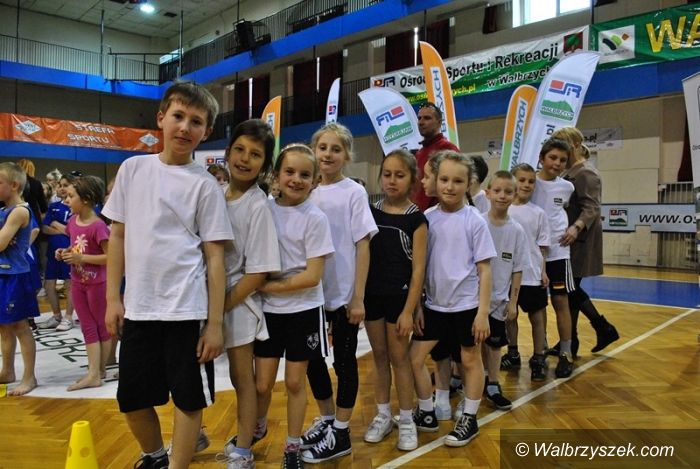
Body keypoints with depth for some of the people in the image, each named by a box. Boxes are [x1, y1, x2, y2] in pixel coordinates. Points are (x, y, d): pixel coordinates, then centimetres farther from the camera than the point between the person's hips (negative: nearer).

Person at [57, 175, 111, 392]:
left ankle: (99, 370, 22)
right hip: (78, 282, 8)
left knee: (102, 326, 10)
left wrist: (82, 258, -24)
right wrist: (65, 253, -3)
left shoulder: (98, 226, -21)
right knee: (88, 328, 8)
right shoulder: (72, 222, 3)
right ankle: (94, 373, 13)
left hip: (97, 283, -8)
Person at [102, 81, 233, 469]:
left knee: (188, 399, 6)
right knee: (132, 399, 16)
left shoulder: (205, 185, -5)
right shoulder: (133, 169, 5)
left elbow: (214, 256, -5)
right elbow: (118, 236, 10)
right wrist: (112, 298, 6)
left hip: (186, 310, -4)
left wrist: (215, 322, -8)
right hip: (137, 307, 4)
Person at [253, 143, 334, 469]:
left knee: (295, 382, 9)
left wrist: (267, 286, -14)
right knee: (262, 384, 8)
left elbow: (312, 276, -14)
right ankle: (257, 428, 39)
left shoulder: (315, 218, -11)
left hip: (304, 311, -2)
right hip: (268, 310, 2)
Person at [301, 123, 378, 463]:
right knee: (312, 357, 13)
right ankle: (326, 420, 33)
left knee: (344, 360, 6)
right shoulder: (309, 193, 5)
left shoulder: (354, 192, -6)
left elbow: (363, 246, -8)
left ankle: (340, 434, 20)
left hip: (343, 294, -5)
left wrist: (358, 297, -11)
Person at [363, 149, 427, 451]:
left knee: (399, 357, 6)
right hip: (372, 293, 4)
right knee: (379, 356, 14)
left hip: (399, 295, -4)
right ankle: (383, 415, 28)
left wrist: (408, 310, -12)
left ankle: (406, 421, 22)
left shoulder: (416, 219, -9)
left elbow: (418, 268, -10)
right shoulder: (370, 211, 2)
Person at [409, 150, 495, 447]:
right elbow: (420, 266, 4)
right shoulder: (428, 219, -1)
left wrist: (483, 312, -10)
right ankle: (426, 413, 25)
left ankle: (469, 420, 29)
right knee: (415, 357, 5)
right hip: (434, 305, 4)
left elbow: (485, 270, -7)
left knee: (470, 360, 11)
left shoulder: (474, 222, -9)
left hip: (466, 305, -3)